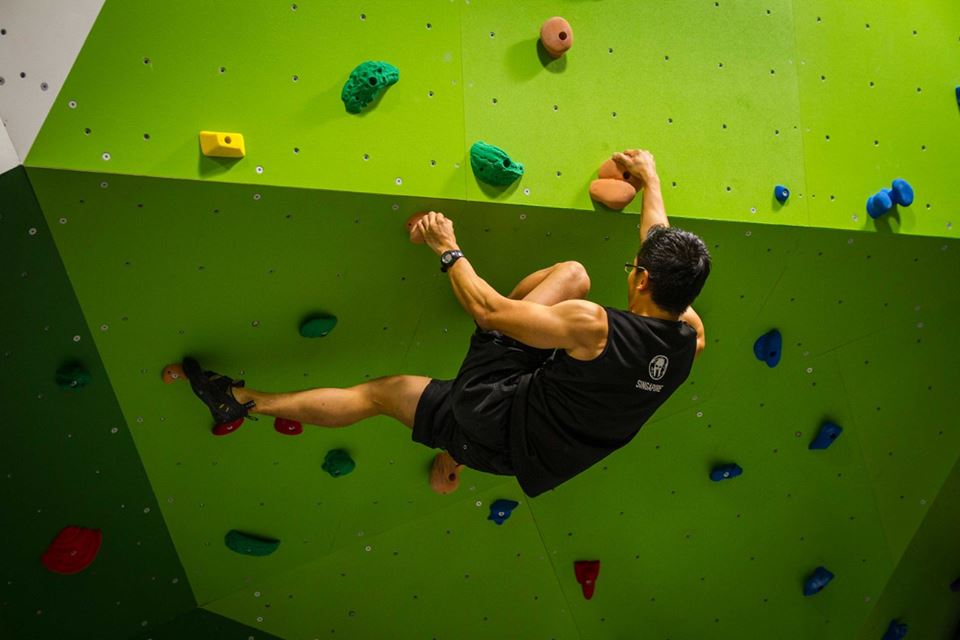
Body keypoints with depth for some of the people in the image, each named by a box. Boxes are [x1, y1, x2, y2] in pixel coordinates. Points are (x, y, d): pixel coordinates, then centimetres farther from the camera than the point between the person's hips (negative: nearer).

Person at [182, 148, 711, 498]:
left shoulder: (595, 324, -32)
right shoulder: (688, 339, -11)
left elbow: (486, 310, -24)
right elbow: (665, 251, 7)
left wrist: (448, 250, -9)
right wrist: (650, 178, 17)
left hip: (496, 422, -6)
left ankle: (241, 400, 17)